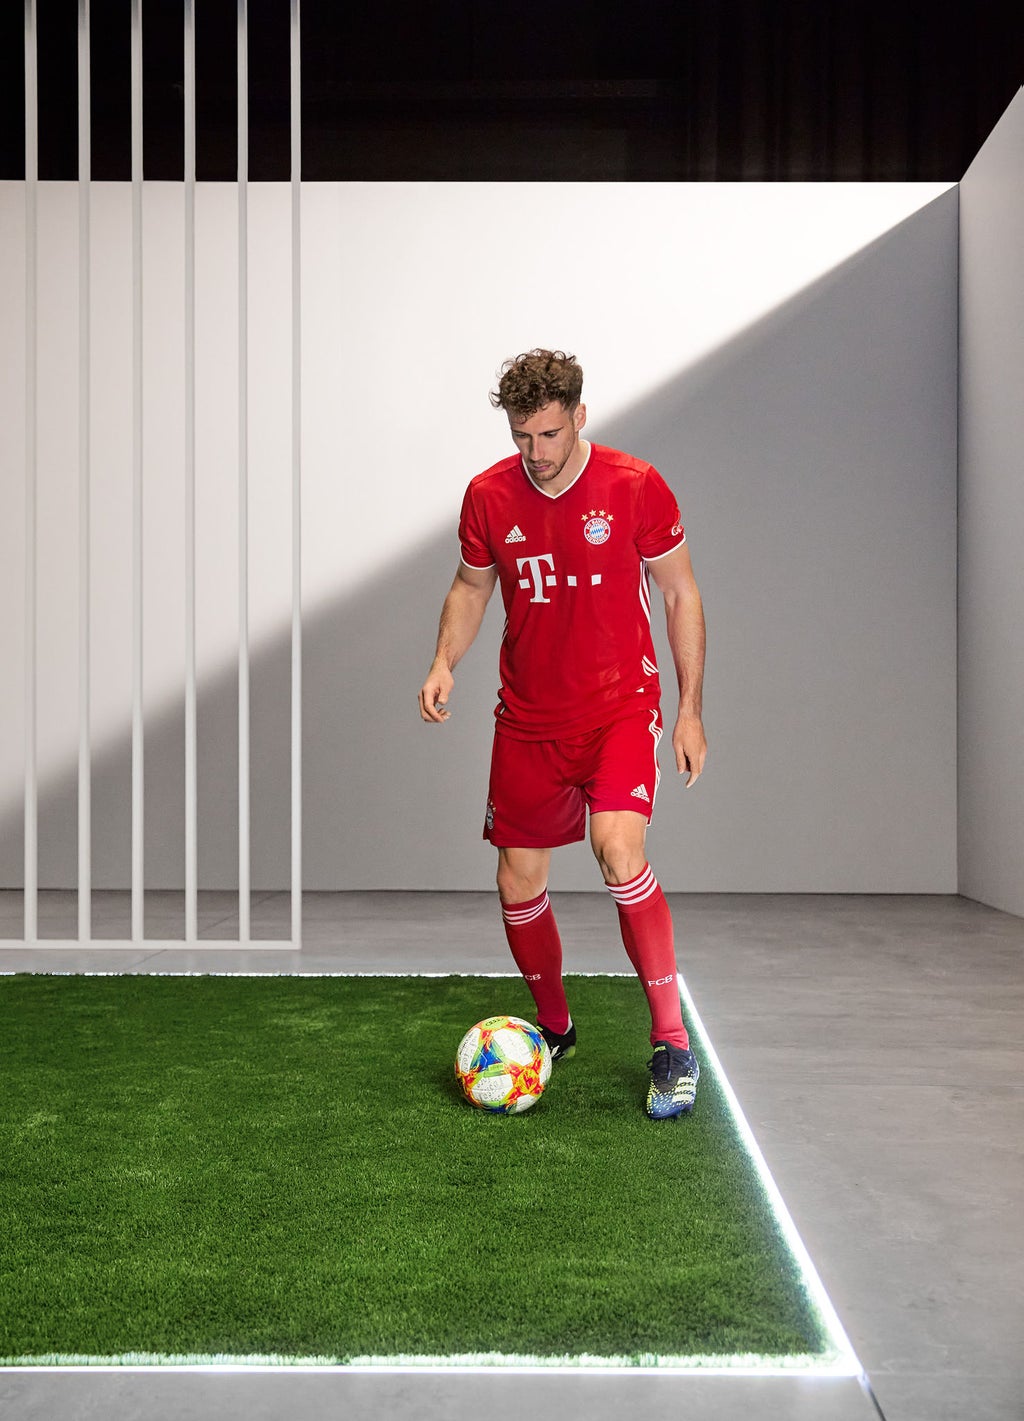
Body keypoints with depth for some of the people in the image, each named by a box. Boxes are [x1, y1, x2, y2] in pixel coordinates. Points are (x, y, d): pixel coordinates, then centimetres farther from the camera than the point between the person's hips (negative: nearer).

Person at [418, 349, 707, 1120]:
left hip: (620, 707, -4)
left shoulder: (636, 486, -9)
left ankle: (673, 1046, -12)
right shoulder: (488, 495, -2)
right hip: (528, 720, 4)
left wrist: (690, 708, -2)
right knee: (518, 883, 7)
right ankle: (554, 1029, 32)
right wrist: (445, 662, -5)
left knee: (619, 848, -25)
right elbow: (472, 586, 13)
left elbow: (680, 592, 0)